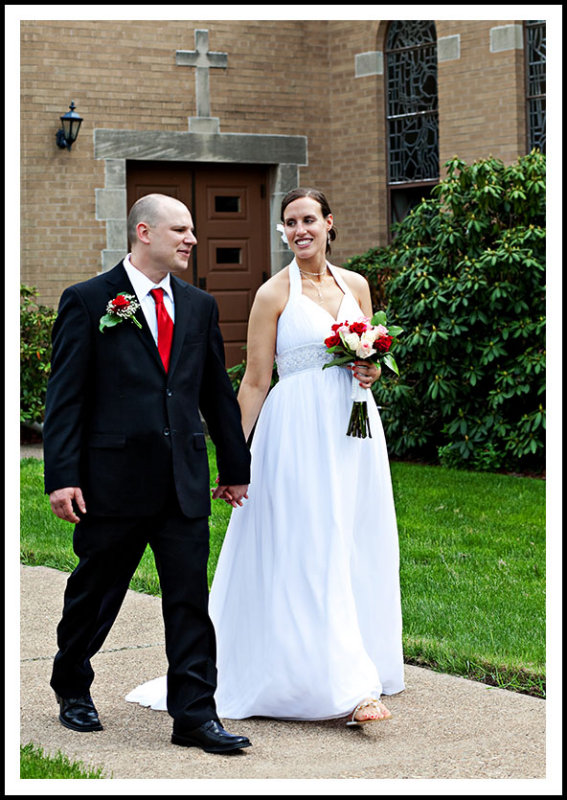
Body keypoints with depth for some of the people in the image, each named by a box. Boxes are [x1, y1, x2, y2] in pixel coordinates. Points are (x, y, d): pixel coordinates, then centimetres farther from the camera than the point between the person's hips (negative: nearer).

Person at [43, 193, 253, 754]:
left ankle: (194, 716, 4)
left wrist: (235, 466, 18)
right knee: (96, 592, 11)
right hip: (113, 477, -4)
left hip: (185, 479, 4)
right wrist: (62, 476, -13)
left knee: (191, 598, 0)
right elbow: (65, 396, -7)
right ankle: (72, 687, 34)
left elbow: (218, 392, 17)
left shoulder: (199, 307, 11)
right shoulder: (88, 301, -3)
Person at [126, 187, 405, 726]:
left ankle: (362, 665, 21)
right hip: (299, 431, -5)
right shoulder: (274, 294, -3)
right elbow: (255, 382, -3)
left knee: (354, 542, 8)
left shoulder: (355, 285, 10)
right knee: (309, 551, -8)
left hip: (353, 426, 5)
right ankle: (346, 686, -9)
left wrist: (371, 371, -2)